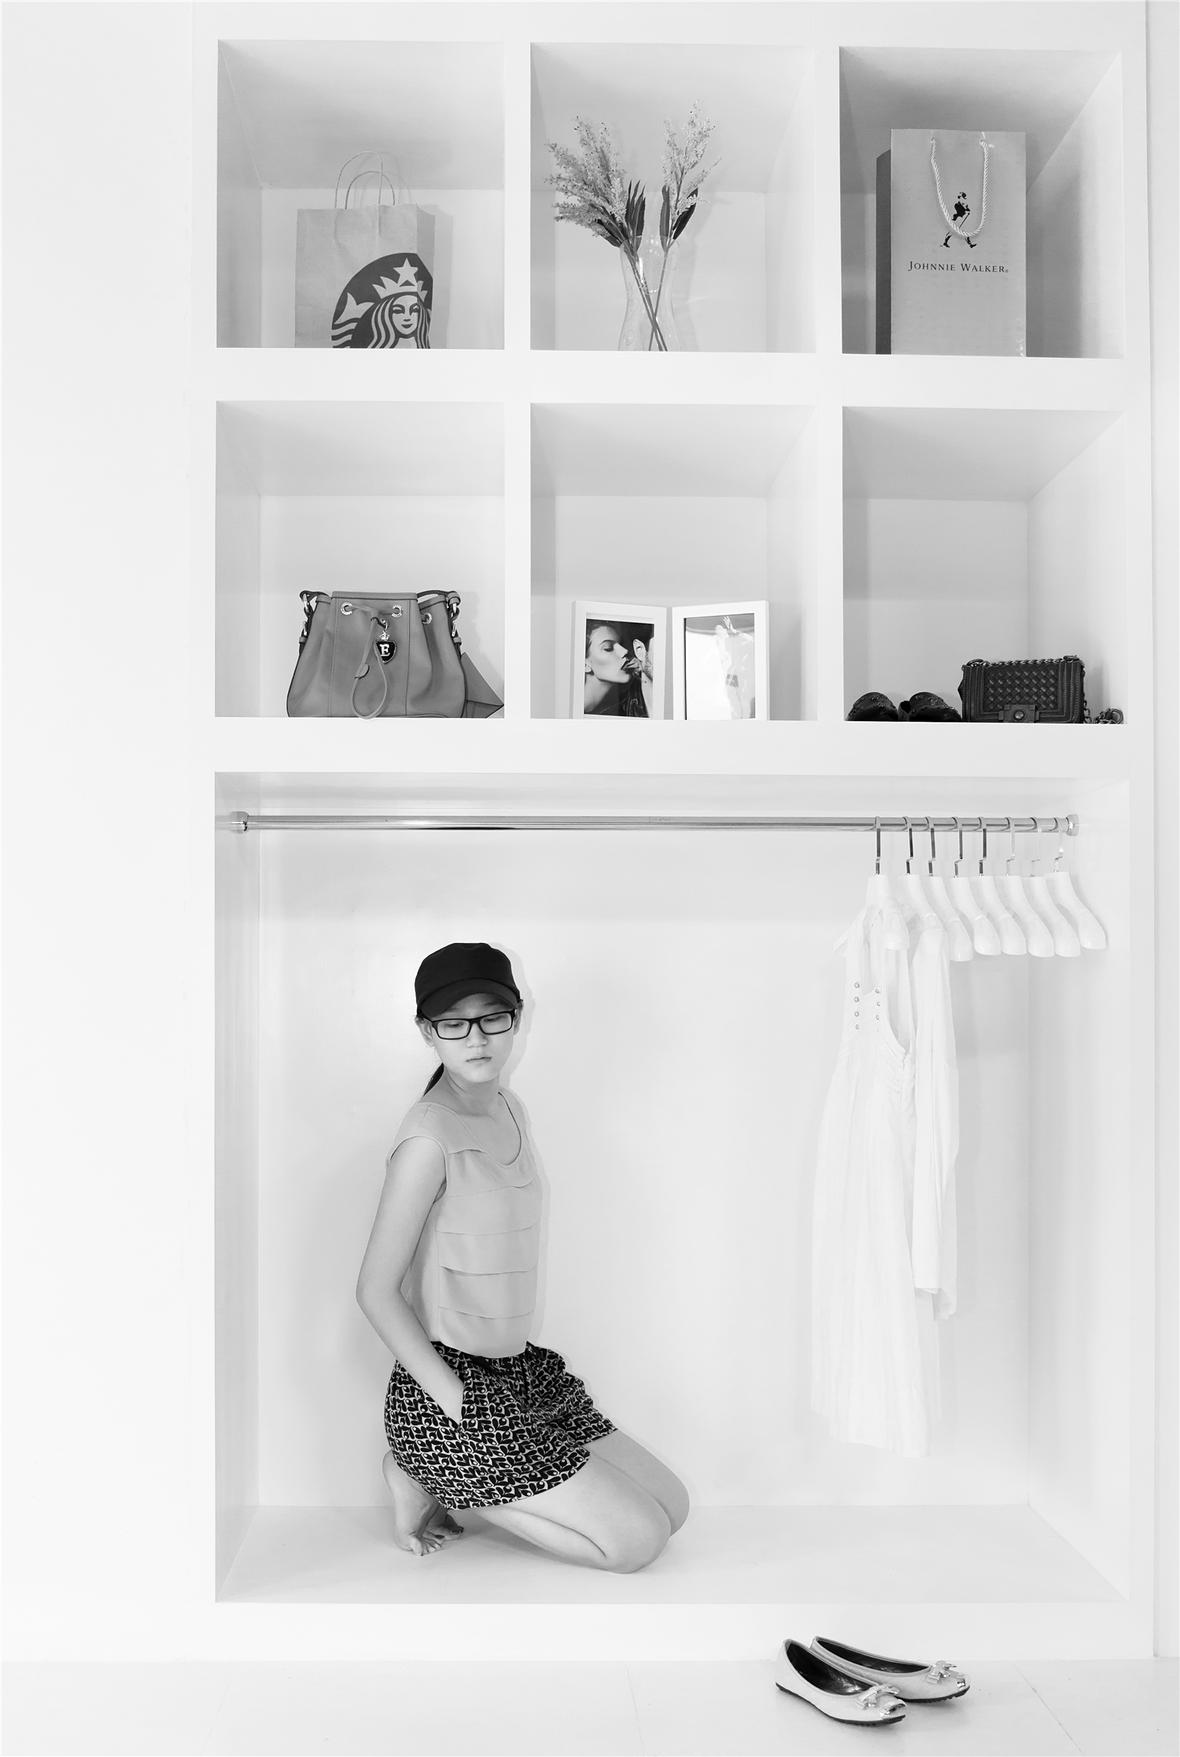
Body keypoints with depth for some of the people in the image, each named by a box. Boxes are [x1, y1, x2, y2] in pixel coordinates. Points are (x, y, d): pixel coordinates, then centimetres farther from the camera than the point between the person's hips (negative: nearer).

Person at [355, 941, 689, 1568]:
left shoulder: (509, 1109, 7)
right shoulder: (430, 1135, -20)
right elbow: (376, 1291, -18)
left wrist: (518, 1355, 10)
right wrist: (456, 1403, -17)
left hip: (520, 1369, 9)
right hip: (446, 1383, -9)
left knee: (671, 1506, 10)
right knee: (637, 1540, -7)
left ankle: (446, 1480, 13)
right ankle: (425, 1476, 2)